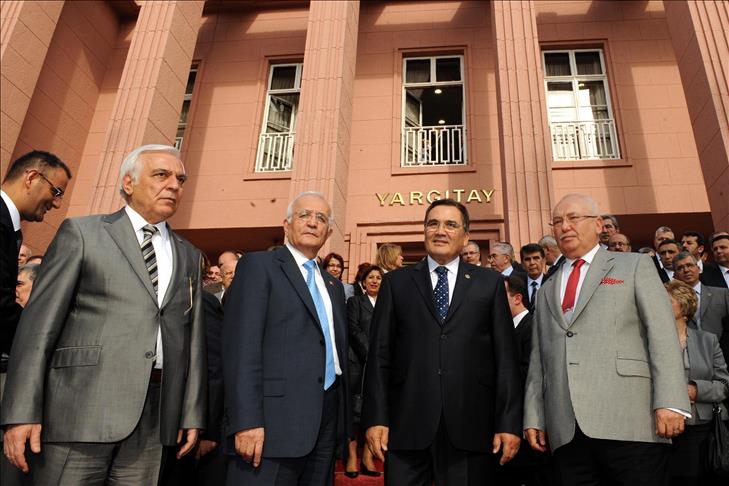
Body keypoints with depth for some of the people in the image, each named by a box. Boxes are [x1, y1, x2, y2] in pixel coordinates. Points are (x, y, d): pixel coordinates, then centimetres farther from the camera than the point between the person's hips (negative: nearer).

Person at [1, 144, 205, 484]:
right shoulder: (81, 233, 4)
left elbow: (192, 340, 12)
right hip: (82, 408, -3)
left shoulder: (188, 256, 15)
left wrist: (192, 415, 9)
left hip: (153, 415, 4)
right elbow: (39, 323, -3)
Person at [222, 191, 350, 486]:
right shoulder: (258, 265, -2)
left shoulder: (333, 285, 19)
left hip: (327, 421, 7)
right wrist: (246, 421, -18)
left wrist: (345, 423, 14)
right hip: (274, 421, -6)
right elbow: (242, 347, -11)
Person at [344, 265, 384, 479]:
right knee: (356, 406, -2)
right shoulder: (355, 301, 7)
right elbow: (354, 330, -4)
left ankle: (367, 457, 8)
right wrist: (370, 353, -11)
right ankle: (352, 457, 4)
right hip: (358, 361, -3)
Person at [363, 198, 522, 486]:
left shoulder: (490, 283, 8)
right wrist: (375, 418, -3)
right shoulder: (396, 282, 8)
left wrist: (509, 423, -2)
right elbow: (379, 354, 3)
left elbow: (505, 356, 4)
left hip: (470, 425, 0)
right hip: (407, 426, 0)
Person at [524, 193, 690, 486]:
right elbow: (538, 358, 16)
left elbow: (662, 335, -1)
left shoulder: (635, 266, 10)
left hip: (629, 424, -3)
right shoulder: (547, 291, 21)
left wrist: (670, 403, -12)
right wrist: (533, 418, 8)